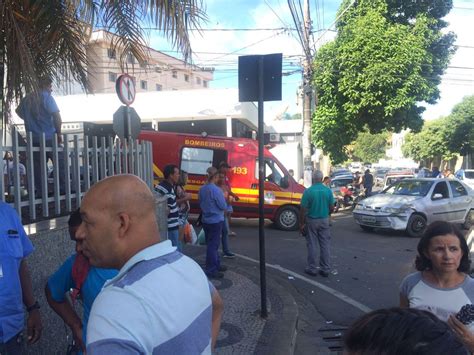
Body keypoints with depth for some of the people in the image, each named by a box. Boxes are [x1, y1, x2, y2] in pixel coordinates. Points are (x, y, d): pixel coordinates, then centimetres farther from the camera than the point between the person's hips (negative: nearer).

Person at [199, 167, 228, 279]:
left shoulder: (202, 189, 3)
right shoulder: (216, 190, -20)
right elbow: (223, 206, -15)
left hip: (206, 220, 8)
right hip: (215, 221, -8)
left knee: (211, 244, 18)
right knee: (213, 245, -1)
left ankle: (216, 264, 31)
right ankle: (211, 271, 5)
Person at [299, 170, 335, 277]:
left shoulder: (308, 191, -13)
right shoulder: (328, 190, -5)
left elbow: (303, 209, -13)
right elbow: (332, 208, 1)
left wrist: (301, 223, -4)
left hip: (311, 221, -3)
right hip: (324, 220, 3)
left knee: (312, 245, 7)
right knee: (325, 245, 9)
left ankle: (312, 268, 14)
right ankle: (325, 269, 14)